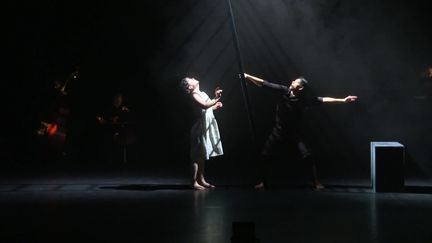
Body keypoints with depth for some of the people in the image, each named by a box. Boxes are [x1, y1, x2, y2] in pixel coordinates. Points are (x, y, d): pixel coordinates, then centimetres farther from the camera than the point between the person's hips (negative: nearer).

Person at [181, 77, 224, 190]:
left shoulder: (202, 93, 16)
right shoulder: (194, 95, -11)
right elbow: (205, 105, -27)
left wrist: (215, 106, 13)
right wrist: (216, 98, -20)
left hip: (208, 126, 9)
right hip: (201, 127, -9)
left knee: (203, 155, 13)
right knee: (198, 155, -7)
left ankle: (202, 180, 19)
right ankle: (194, 182, -5)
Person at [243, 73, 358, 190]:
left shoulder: (304, 99, -12)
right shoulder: (283, 90, -10)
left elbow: (323, 100, -15)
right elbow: (264, 83, -7)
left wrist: (343, 100, -21)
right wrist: (247, 76, -8)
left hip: (296, 133, -1)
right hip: (279, 131, 2)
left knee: (308, 156, -14)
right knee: (265, 155, 1)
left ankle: (316, 181, -1)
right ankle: (263, 181, 18)